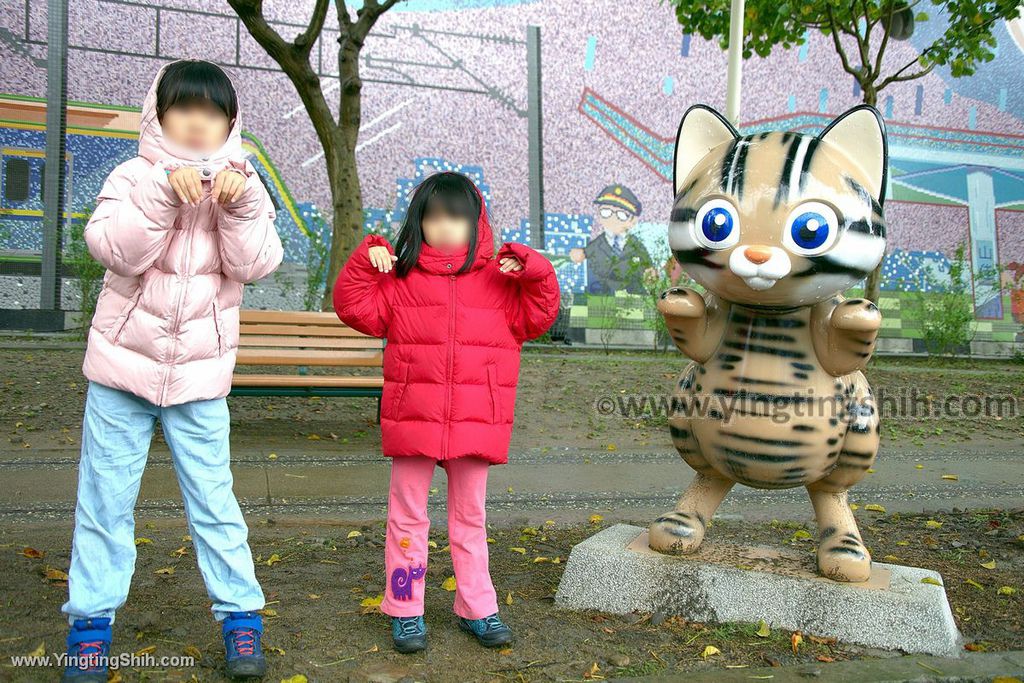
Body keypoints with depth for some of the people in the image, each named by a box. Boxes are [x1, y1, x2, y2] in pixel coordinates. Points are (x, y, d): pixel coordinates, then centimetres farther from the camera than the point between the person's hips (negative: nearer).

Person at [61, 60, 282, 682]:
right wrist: (165, 194, -25)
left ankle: (241, 614, 17)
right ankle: (92, 619, 22)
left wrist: (240, 206, -24)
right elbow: (116, 250, -16)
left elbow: (255, 264, -9)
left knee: (214, 499, 4)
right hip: (122, 362, 0)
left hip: (200, 374, 0)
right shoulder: (135, 176, -1)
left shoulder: (243, 186, 3)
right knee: (105, 498, 8)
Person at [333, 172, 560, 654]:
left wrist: (531, 271, -8)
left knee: (470, 517, 14)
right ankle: (405, 611, 21)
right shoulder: (400, 279, 4)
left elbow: (537, 316, 4)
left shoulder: (499, 280, 6)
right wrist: (366, 262, -9)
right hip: (412, 419, -1)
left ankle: (477, 609, 27)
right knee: (408, 515, 8)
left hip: (476, 423, 1)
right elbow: (355, 307, 1)